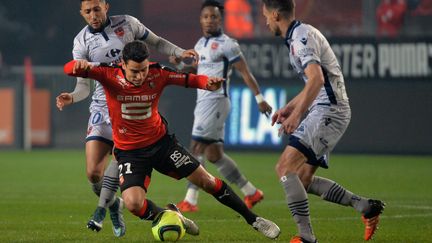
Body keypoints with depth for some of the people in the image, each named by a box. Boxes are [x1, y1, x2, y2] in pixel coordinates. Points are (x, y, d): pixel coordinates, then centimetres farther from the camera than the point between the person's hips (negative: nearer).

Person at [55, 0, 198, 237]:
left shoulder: (127, 23, 0)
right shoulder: (82, 42, 0)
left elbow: (156, 42, 14)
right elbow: (84, 84, 0)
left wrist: (180, 52, -2)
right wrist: (72, 97, -21)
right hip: (102, 105, 1)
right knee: (93, 172, -8)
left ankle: (101, 209, -13)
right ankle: (113, 205, 21)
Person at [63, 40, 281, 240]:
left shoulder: (157, 74, -15)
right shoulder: (110, 76, -20)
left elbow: (190, 79, -10)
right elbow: (70, 70, -28)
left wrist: (208, 82, -34)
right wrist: (79, 65, -53)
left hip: (161, 142, 1)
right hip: (129, 152, -1)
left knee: (206, 181, 2)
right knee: (133, 204, -24)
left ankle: (253, 220, 20)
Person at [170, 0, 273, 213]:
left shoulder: (226, 44, -8)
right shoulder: (200, 44, 16)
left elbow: (245, 72, -8)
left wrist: (259, 98, -11)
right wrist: (180, 64, 8)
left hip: (215, 101, -9)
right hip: (203, 102, 9)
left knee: (196, 148, -12)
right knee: (214, 155, 8)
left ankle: (190, 201, -11)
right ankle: (251, 193, 15)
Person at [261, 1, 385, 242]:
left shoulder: (301, 37, -13)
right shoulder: (301, 34, 19)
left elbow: (317, 79, -29)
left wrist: (297, 114, -34)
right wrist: (289, 107, 31)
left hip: (328, 111, -10)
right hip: (327, 111, 10)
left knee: (285, 168, -17)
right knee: (303, 181, 10)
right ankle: (365, 206, 9)